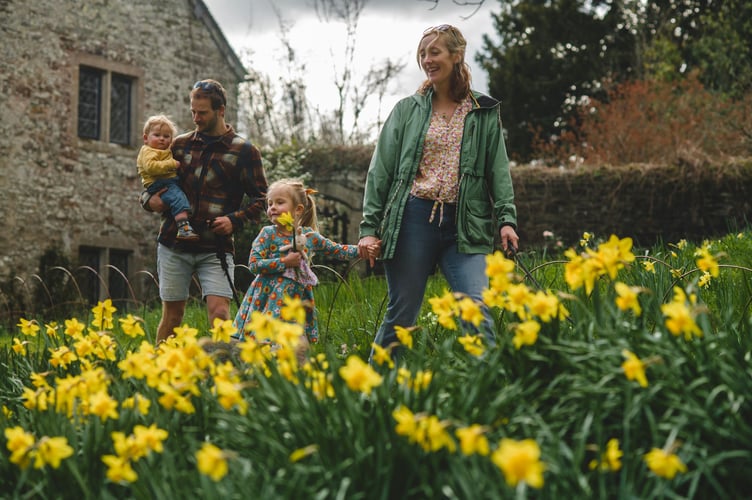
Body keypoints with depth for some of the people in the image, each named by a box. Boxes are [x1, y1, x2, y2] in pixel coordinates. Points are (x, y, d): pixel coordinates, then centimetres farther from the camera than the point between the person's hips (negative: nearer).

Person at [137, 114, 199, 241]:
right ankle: (184, 228, -50)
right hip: (160, 184, -10)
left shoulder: (168, 152, 28)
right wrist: (172, 164, -18)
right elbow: (151, 166, -20)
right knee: (178, 197, -33)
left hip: (174, 182, 10)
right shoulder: (147, 151, 0)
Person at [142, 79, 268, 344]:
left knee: (219, 313, -14)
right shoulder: (180, 145, 10)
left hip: (216, 248, -2)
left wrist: (236, 220, -13)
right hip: (174, 243, 3)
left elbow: (261, 199, 3)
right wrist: (149, 199, 0)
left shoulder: (244, 151, 1)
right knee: (172, 315, 7)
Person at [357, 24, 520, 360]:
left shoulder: (485, 113, 11)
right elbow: (380, 171, 9)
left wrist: (506, 219, -6)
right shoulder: (407, 110, 10)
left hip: (465, 226, 0)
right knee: (401, 315, 3)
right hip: (414, 218, 0)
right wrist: (369, 227, 2)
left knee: (477, 312, -13)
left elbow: (499, 171, 9)